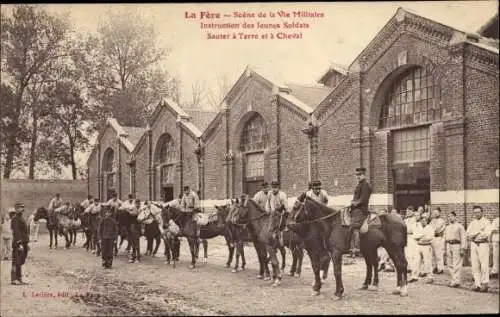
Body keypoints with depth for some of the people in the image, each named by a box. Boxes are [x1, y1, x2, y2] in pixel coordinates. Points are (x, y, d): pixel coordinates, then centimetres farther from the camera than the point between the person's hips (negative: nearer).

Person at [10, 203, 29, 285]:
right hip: (18, 243, -9)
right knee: (16, 262, -5)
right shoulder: (15, 219, -12)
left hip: (23, 243, 9)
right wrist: (19, 243, -24)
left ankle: (19, 279, 19)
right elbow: (16, 232, -19)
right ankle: (13, 280, -1)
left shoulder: (21, 218, 18)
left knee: (20, 262, 13)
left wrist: (26, 244, 22)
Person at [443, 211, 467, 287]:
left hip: (457, 245, -7)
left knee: (456, 265, -7)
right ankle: (455, 280, 19)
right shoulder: (447, 227, 18)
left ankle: (456, 282, -5)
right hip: (449, 245, 7)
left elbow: (463, 237, -7)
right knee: (449, 264, 8)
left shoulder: (459, 226, -2)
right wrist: (445, 249, 17)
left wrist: (463, 249, -13)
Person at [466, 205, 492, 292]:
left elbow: (486, 234, -14)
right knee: (475, 265, 3)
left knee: (484, 265, -7)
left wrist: (474, 235, -9)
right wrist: (480, 232, -7)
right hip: (473, 245, 5)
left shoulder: (486, 222, 0)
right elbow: (468, 234, 6)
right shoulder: (472, 223, 16)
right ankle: (477, 284, 8)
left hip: (483, 244, -5)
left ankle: (484, 284, -1)